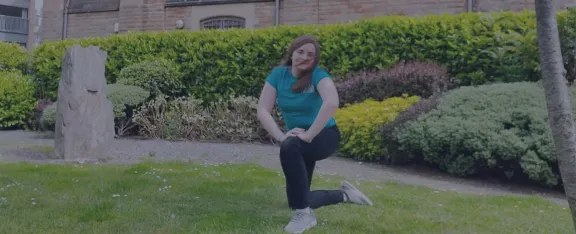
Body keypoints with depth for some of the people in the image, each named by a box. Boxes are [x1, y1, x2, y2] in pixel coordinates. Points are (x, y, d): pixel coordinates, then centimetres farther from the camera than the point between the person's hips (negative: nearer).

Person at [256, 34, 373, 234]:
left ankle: (304, 215, -25)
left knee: (289, 147, -38)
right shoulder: (278, 74, -7)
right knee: (296, 200, 6)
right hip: (297, 140, 6)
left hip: (324, 136, -5)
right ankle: (344, 195, 31)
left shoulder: (318, 74, -19)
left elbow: (332, 103, -39)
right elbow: (262, 111, -14)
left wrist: (309, 135, -37)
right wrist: (281, 136, -27)